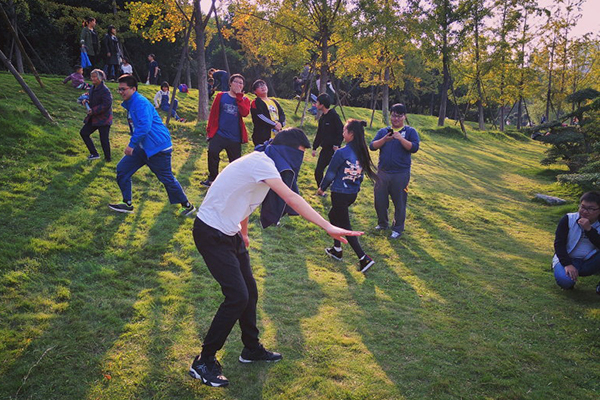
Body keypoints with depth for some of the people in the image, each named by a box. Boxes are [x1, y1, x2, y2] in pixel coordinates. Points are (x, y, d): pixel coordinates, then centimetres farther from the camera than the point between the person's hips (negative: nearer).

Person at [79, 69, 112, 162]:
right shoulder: (93, 88, 10)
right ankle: (94, 154, 17)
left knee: (104, 139, -2)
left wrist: (93, 111, -22)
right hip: (93, 118, 9)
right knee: (83, 133, 10)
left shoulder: (105, 90, -18)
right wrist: (85, 101, 0)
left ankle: (107, 158, 16)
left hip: (103, 119, -9)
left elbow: (107, 105, -25)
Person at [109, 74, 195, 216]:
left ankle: (187, 205, 15)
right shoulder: (130, 104, 15)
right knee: (122, 169, 7)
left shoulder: (140, 103, -18)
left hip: (157, 147, -10)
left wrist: (131, 144, -26)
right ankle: (127, 204, 16)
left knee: (167, 178, -1)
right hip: (143, 147, 10)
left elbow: (145, 126, -29)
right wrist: (134, 145, 27)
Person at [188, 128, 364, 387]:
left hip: (229, 233, 10)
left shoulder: (264, 163, 8)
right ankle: (204, 362, 1)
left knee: (249, 291, 13)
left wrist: (243, 234, 29)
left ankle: (252, 349, 31)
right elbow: (291, 198, -33)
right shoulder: (261, 162, -22)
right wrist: (328, 227, -38)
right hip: (211, 234, -10)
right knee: (237, 297, -13)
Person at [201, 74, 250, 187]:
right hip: (219, 134, -1)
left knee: (235, 160, 7)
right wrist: (209, 130, 4)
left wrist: (239, 96, -12)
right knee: (212, 153, -18)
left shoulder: (244, 100, 8)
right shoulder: (221, 96, 5)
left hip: (235, 137, 2)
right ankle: (212, 178, -1)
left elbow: (245, 113, -13)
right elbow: (213, 113, 8)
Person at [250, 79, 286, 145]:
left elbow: (282, 114, 16)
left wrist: (280, 123, -7)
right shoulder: (255, 103, 0)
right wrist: (274, 124, -16)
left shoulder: (274, 101, 22)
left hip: (277, 135, 7)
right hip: (263, 136, -7)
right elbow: (260, 117, -13)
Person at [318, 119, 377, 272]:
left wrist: (322, 188, 5)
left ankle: (364, 258, -3)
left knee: (345, 227, 2)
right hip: (353, 194, 8)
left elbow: (330, 174, -11)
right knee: (333, 215, 27)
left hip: (340, 194, -7)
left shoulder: (341, 153, -21)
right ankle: (337, 250, 34)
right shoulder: (362, 152, -1)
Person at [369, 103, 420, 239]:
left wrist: (400, 138, -22)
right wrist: (385, 139, -16)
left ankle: (398, 228, 21)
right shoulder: (383, 131, 9)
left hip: (401, 173, -3)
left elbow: (414, 148, -13)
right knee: (379, 200, 10)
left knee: (399, 202, 6)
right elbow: (372, 146, -1)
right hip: (382, 172, 3)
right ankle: (382, 223, 32)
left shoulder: (410, 131, 1)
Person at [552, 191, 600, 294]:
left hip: (589, 262, 2)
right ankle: (571, 277, 6)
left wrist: (589, 229, -28)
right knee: (565, 280, -34)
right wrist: (567, 264, -23)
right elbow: (559, 243, -11)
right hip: (568, 259, -2)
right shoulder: (568, 220, -8)